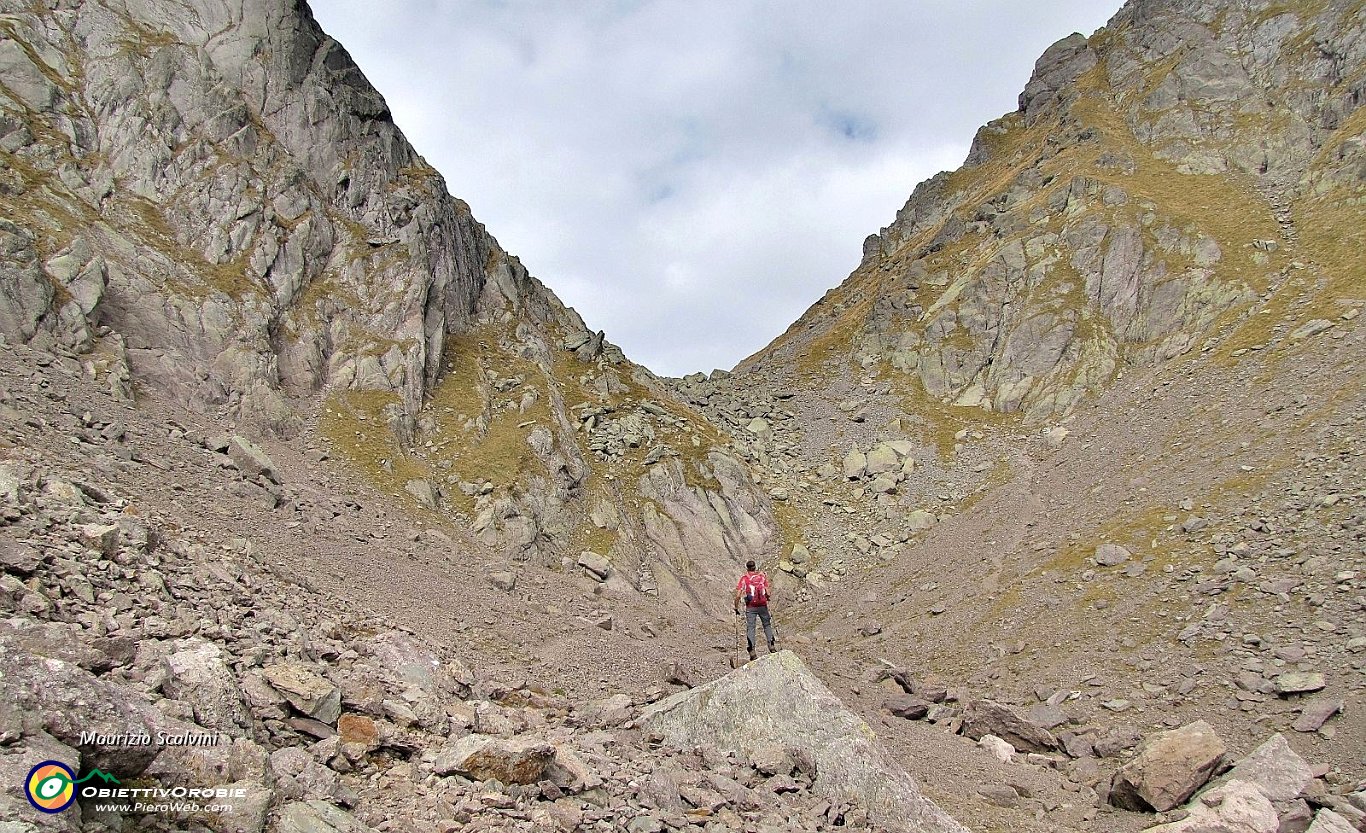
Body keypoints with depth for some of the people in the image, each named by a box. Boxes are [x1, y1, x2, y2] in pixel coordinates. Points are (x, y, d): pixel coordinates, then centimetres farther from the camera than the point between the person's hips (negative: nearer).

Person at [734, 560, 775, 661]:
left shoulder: (744, 578, -1)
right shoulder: (762, 576, 3)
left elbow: (738, 596, -7)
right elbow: (768, 593, -2)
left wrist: (736, 608, 3)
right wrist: (768, 598, 20)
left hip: (750, 607, -1)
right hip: (762, 605, 1)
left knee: (750, 628, 2)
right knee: (767, 624, 19)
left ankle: (752, 652, -6)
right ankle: (771, 645, 8)